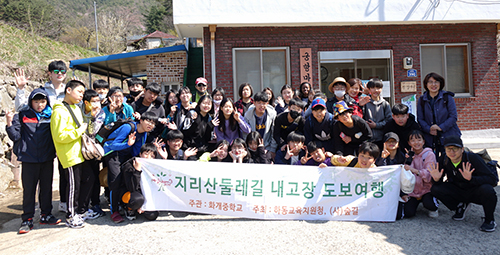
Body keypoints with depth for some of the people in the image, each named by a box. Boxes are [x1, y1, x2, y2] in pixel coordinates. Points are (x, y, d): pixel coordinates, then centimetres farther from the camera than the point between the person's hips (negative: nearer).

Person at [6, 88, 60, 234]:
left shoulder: (51, 116, 5)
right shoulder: (22, 116, 0)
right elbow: (15, 136, -5)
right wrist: (9, 123, -18)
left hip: (47, 159, 2)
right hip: (29, 159, -2)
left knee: (46, 188, 11)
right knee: (29, 189, 4)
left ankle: (46, 215, 24)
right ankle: (27, 220, 13)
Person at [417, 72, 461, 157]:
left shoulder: (447, 97, 2)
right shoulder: (421, 100, 7)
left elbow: (453, 117, -2)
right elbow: (420, 119, 3)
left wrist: (441, 127, -15)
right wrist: (429, 129, -13)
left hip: (448, 137, -1)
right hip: (429, 139, 1)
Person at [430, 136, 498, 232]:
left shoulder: (473, 158, -22)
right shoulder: (443, 160, -12)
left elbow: (493, 179, -27)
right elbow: (438, 184, -6)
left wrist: (471, 178, -43)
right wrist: (436, 179, -32)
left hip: (475, 193, -3)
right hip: (458, 191, 3)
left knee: (486, 189, -36)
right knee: (435, 189, -19)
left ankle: (490, 220, -6)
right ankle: (460, 206, 9)